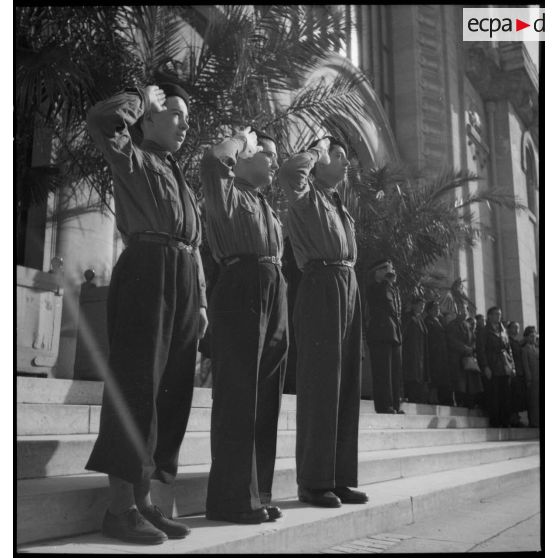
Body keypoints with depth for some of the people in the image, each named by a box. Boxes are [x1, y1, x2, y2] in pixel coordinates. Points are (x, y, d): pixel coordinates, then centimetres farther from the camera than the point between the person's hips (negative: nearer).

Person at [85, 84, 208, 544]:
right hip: (147, 270, -7)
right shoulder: (133, 160, 8)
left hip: (184, 281, 8)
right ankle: (120, 507, -2)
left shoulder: (179, 177, 28)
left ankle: (144, 500, 11)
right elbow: (101, 120, -13)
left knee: (171, 390, 4)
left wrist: (201, 299, 15)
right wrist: (144, 97, 4)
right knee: (136, 385, -8)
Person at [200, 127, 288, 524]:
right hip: (241, 289, -8)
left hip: (274, 296, 8)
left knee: (267, 400, 8)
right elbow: (213, 161, -21)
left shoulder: (267, 207, 25)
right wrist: (241, 138, -2)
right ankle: (232, 498, 0)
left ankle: (257, 492, 16)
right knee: (238, 397, -7)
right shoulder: (229, 194, 1)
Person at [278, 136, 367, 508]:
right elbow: (288, 174, -22)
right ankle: (313, 483, -1)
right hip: (321, 286, -8)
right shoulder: (308, 195, 1)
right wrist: (317, 148, -4)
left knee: (347, 387, 6)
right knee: (320, 385, -8)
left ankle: (341, 478, 13)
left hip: (349, 288, 8)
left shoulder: (340, 205, 24)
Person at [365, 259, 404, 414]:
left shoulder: (393, 289, 25)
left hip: (394, 335, 8)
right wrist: (388, 279, -9)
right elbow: (381, 296, -18)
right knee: (382, 372, -11)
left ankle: (394, 406, 6)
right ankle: (384, 406, -12)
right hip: (380, 333, -8)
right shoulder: (373, 287, 3)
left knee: (395, 372, 4)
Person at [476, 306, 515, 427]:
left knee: (507, 397, 1)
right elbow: (481, 351, -4)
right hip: (493, 369, -5)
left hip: (506, 369, 5)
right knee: (494, 398, -6)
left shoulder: (503, 331, 19)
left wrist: (512, 366, 10)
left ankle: (505, 422, 7)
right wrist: (485, 367, -13)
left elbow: (509, 349, 20)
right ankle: (495, 422, -1)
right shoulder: (484, 332, 3)